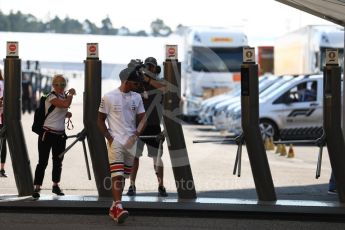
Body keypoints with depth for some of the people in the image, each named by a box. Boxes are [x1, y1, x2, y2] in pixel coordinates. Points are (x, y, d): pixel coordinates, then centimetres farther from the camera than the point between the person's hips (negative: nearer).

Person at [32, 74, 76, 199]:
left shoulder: (64, 96, 11)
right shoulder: (51, 97, -13)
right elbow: (66, 104, -29)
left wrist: (67, 114, 2)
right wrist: (71, 94, -11)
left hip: (60, 134, 7)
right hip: (48, 133, -7)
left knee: (58, 161, 15)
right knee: (43, 161, -8)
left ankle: (55, 185, 28)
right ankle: (36, 187, -8)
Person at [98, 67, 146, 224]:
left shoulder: (137, 98, 7)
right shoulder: (108, 98, -6)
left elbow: (142, 118, 8)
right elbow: (100, 120, 0)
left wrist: (136, 134, -10)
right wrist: (109, 138, -10)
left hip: (130, 142, 5)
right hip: (115, 141, -5)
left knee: (123, 177, 11)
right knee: (117, 175, -16)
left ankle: (114, 208, 21)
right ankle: (118, 208, -23)